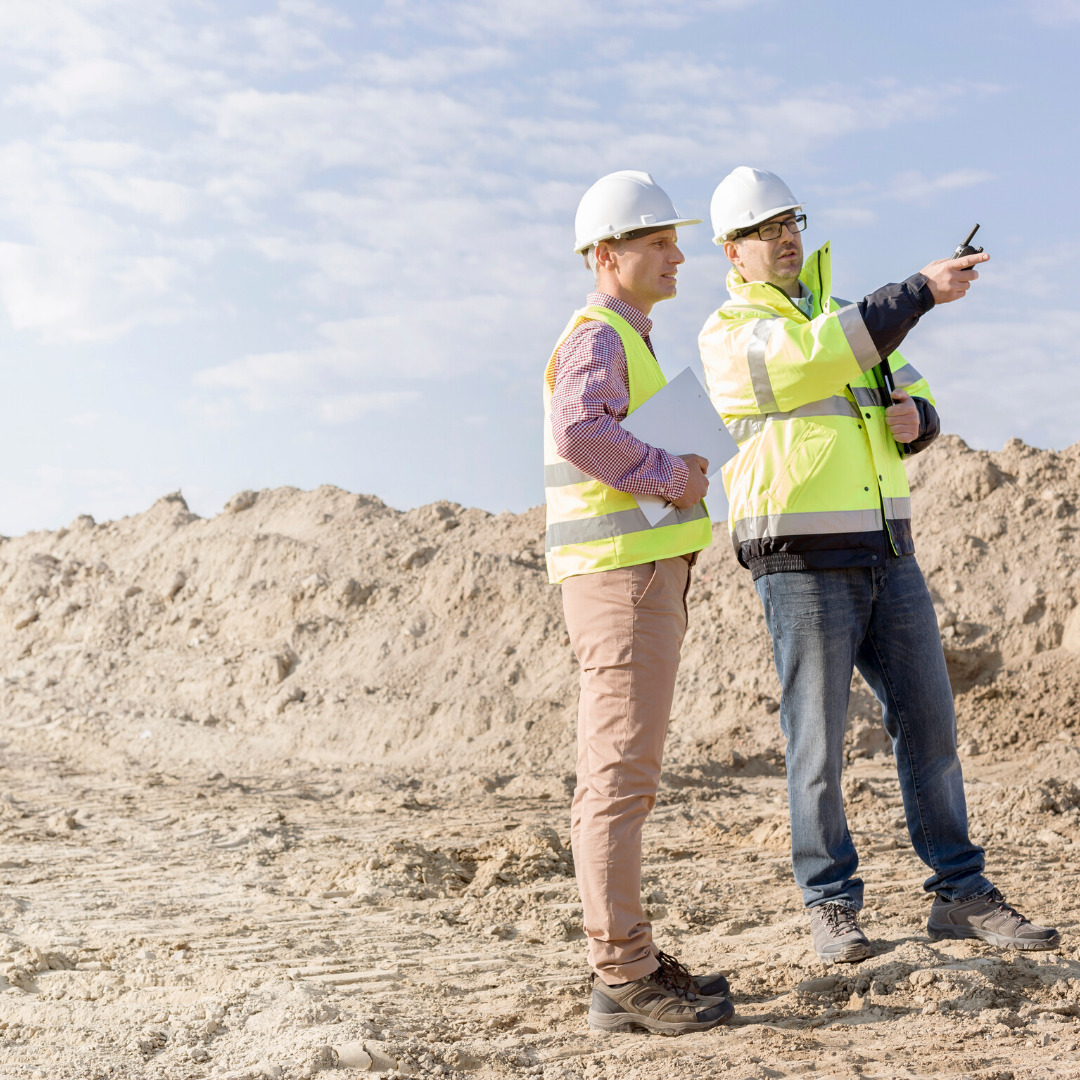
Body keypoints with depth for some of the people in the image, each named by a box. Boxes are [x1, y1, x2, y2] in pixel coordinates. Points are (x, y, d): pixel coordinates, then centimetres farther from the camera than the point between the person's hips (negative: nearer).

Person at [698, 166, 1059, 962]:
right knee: (819, 741, 0)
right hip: (803, 561, -6)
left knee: (929, 722, 6)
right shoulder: (727, 336, -3)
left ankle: (962, 895, 16)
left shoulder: (848, 316, 18)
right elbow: (817, 356, -22)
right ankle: (832, 908, 13)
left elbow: (913, 403, 20)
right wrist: (921, 290, -24)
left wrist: (911, 418, -5)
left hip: (886, 550, 6)